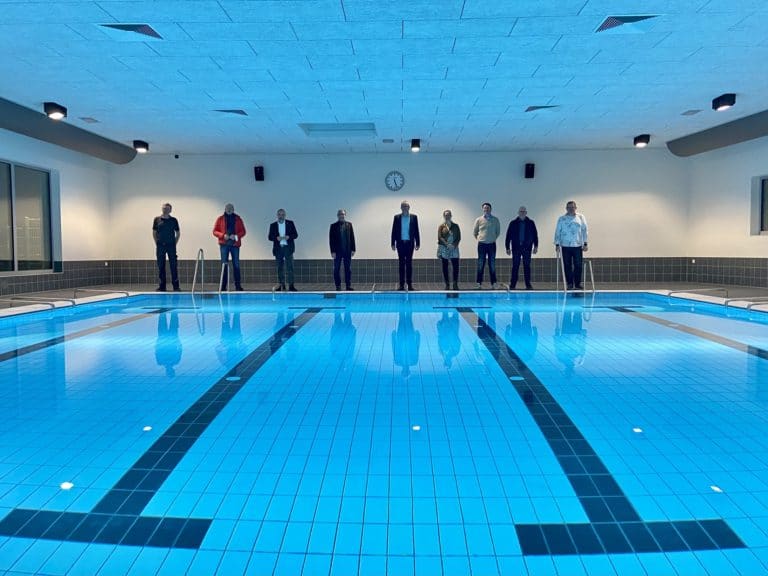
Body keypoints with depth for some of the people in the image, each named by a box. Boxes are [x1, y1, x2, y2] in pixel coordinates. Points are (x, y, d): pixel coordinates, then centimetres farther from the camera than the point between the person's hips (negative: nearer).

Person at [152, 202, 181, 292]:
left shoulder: (173, 220, 3)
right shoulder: (157, 219, 5)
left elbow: (178, 233, 9)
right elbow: (154, 232, 10)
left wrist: (175, 243, 2)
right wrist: (157, 243, 4)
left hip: (171, 246, -1)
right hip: (160, 246, 1)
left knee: (174, 266, -1)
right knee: (161, 266, 4)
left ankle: (176, 286, 3)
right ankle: (161, 286, 10)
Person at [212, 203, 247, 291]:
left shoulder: (238, 219, 8)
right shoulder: (220, 219, 7)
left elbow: (243, 231, 7)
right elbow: (215, 231, 5)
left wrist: (236, 236, -11)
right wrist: (223, 235, -12)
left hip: (235, 244, 0)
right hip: (224, 244, 0)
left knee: (236, 265, 0)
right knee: (224, 265, 0)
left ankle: (238, 285, 6)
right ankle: (223, 286, 4)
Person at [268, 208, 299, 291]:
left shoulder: (290, 223, 7)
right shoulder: (273, 225, 10)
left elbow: (295, 234, 4)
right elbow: (270, 237, 5)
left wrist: (288, 237, -14)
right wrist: (276, 238, -14)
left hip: (288, 248, -2)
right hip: (278, 248, 2)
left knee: (289, 267, -9)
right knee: (280, 268, 4)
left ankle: (291, 285, -10)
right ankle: (282, 285, 10)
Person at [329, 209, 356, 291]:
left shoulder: (349, 224, 8)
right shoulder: (333, 226, 2)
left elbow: (352, 237, 6)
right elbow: (331, 239, -2)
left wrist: (353, 249, 0)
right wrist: (332, 251, -9)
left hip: (347, 250, 2)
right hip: (337, 251, -2)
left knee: (348, 269, 3)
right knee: (337, 269, 1)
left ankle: (348, 285, 8)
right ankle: (338, 286, 8)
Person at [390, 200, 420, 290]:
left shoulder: (414, 217, 4)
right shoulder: (397, 217, 5)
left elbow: (416, 231, 3)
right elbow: (394, 231, 4)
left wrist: (417, 243, -1)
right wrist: (393, 243, -1)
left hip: (410, 243, 0)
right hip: (400, 243, 0)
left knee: (409, 263, 2)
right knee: (401, 263, 2)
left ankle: (410, 283, 5)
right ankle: (401, 284, 4)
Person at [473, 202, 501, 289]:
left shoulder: (495, 220, 2)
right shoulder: (479, 220, 1)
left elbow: (498, 231, 13)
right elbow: (475, 232, 12)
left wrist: (493, 238, 10)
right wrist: (479, 239, 10)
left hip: (492, 244, 0)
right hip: (481, 244, 0)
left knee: (492, 264, 4)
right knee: (480, 264, 2)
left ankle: (493, 283, 8)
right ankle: (479, 283, 6)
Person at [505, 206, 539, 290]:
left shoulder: (531, 223, 6)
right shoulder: (513, 223, 4)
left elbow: (535, 235, 7)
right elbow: (508, 236, 4)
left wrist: (536, 246, 1)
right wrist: (507, 247, -1)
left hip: (527, 248, 1)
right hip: (516, 248, 0)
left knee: (527, 266, 4)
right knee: (515, 267, 0)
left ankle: (528, 284, 8)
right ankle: (512, 284, 4)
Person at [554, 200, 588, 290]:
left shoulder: (581, 217, 6)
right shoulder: (561, 219, 5)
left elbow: (584, 230, 5)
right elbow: (557, 232, 4)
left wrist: (585, 243, -1)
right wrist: (557, 244, -3)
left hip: (577, 246, 0)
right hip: (565, 246, 0)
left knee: (578, 265, -1)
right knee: (567, 266, 3)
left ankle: (578, 284, 8)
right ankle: (569, 284, 11)